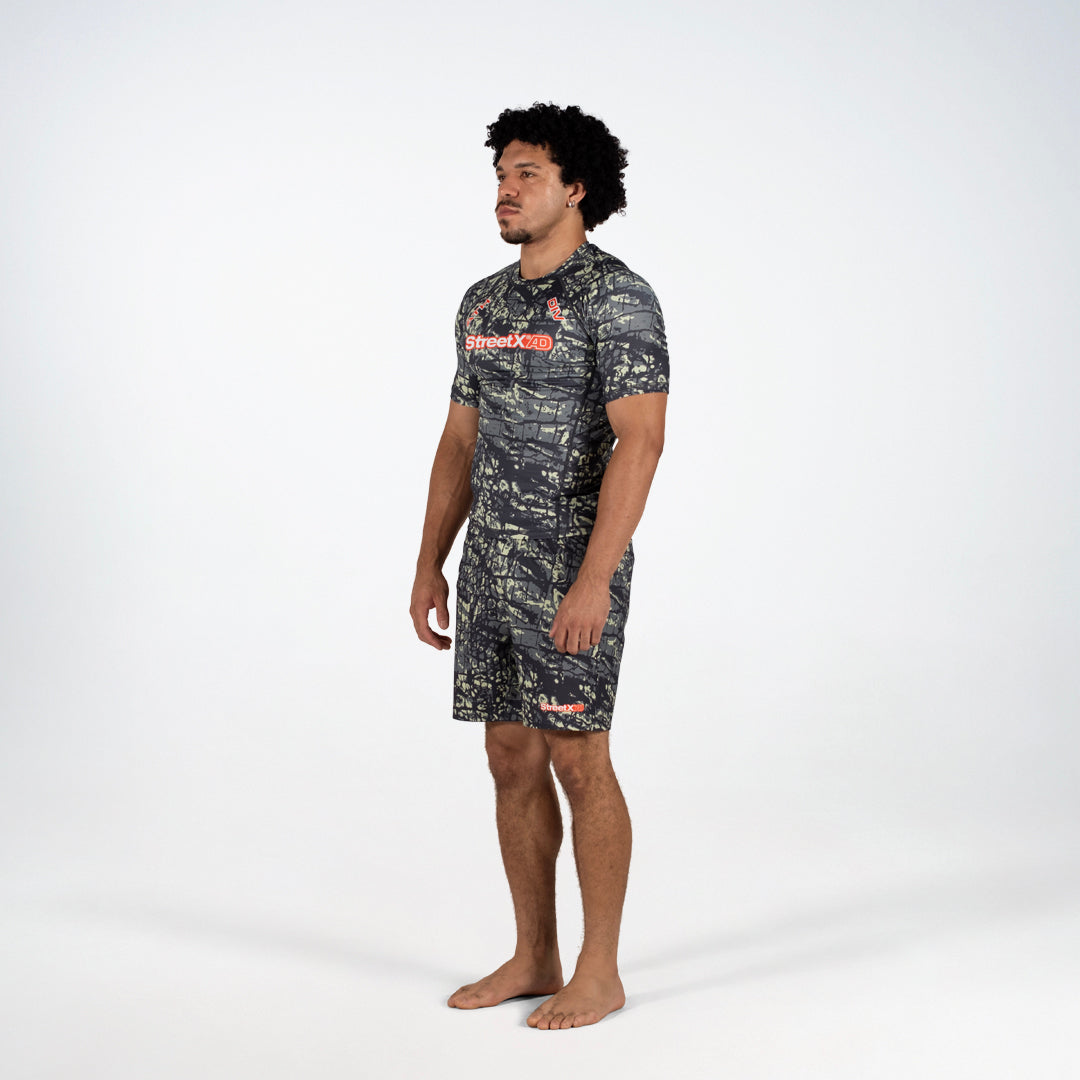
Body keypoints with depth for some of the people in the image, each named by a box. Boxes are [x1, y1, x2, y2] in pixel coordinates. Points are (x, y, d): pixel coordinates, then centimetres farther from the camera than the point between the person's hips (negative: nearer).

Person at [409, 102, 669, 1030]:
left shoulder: (615, 297, -11)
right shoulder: (484, 303, 14)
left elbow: (640, 439, -19)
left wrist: (595, 578, -25)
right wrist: (430, 564, 14)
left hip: (571, 571, -8)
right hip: (493, 569, 8)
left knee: (578, 760, -3)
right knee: (513, 760, 11)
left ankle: (600, 972, 9)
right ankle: (534, 958, 22)